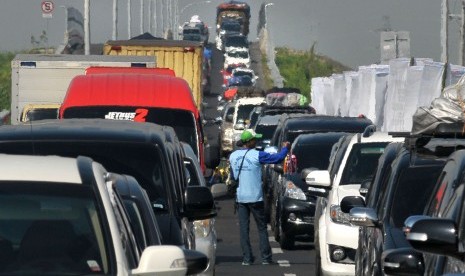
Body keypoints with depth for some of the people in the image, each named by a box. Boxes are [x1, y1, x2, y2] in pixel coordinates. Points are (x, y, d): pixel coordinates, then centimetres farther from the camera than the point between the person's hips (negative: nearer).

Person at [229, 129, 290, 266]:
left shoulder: (233, 156, 4)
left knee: (243, 228, 4)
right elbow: (277, 158, -5)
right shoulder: (256, 155, -11)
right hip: (255, 197, -3)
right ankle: (266, 258, 6)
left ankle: (246, 258, 0)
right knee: (261, 228, 6)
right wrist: (285, 148, 13)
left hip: (240, 197, 3)